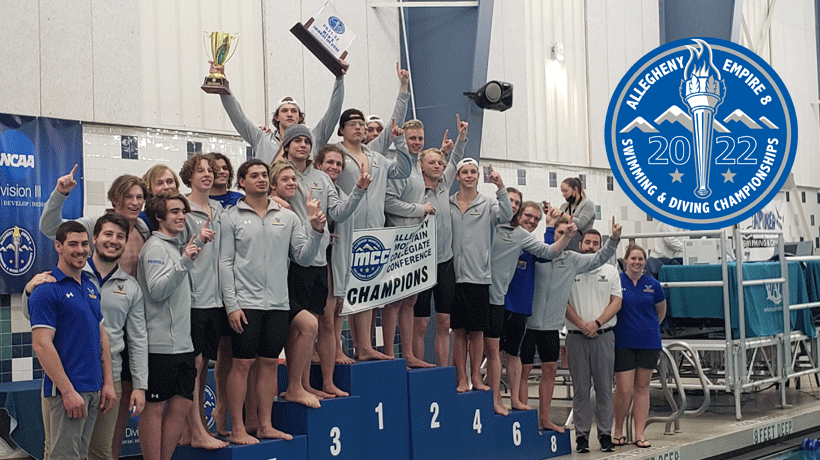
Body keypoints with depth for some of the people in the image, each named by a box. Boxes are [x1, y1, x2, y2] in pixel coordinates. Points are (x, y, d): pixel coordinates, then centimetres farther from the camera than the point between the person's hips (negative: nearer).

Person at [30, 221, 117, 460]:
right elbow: (41, 345, -16)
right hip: (67, 389, -7)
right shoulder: (46, 291, -11)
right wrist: (68, 391, -20)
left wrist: (108, 383, 11)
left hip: (94, 390, 8)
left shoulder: (91, 286, 14)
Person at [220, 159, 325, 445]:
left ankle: (265, 425, 18)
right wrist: (231, 305, -9)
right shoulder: (232, 217, 1)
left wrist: (316, 231, -8)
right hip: (246, 303, -3)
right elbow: (225, 263, -2)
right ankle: (237, 429, 6)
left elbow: (303, 258, 9)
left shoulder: (287, 217, 10)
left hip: (278, 302, 4)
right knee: (242, 363, -2)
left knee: (270, 363, 9)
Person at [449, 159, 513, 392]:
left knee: (477, 330, 4)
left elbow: (506, 215, -14)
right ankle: (462, 379, 11)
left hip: (479, 275, -1)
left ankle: (476, 377, 14)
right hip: (454, 274, 1)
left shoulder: (488, 205, 5)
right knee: (458, 331, 4)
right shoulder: (447, 204, 8)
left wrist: (500, 187, -25)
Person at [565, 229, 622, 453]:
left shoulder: (611, 271, 10)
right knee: (580, 388, 1)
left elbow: (616, 302, 4)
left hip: (603, 335, 1)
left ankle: (605, 433, 8)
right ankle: (582, 434, 5)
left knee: (605, 387, 2)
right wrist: (582, 325, -10)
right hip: (576, 336, -1)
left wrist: (597, 323, -9)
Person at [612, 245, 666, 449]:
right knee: (624, 389, -5)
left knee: (642, 387, 6)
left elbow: (661, 309, 20)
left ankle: (640, 434, 11)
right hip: (623, 342, -2)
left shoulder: (653, 285, 4)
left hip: (648, 342, 3)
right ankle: (618, 430, 14)